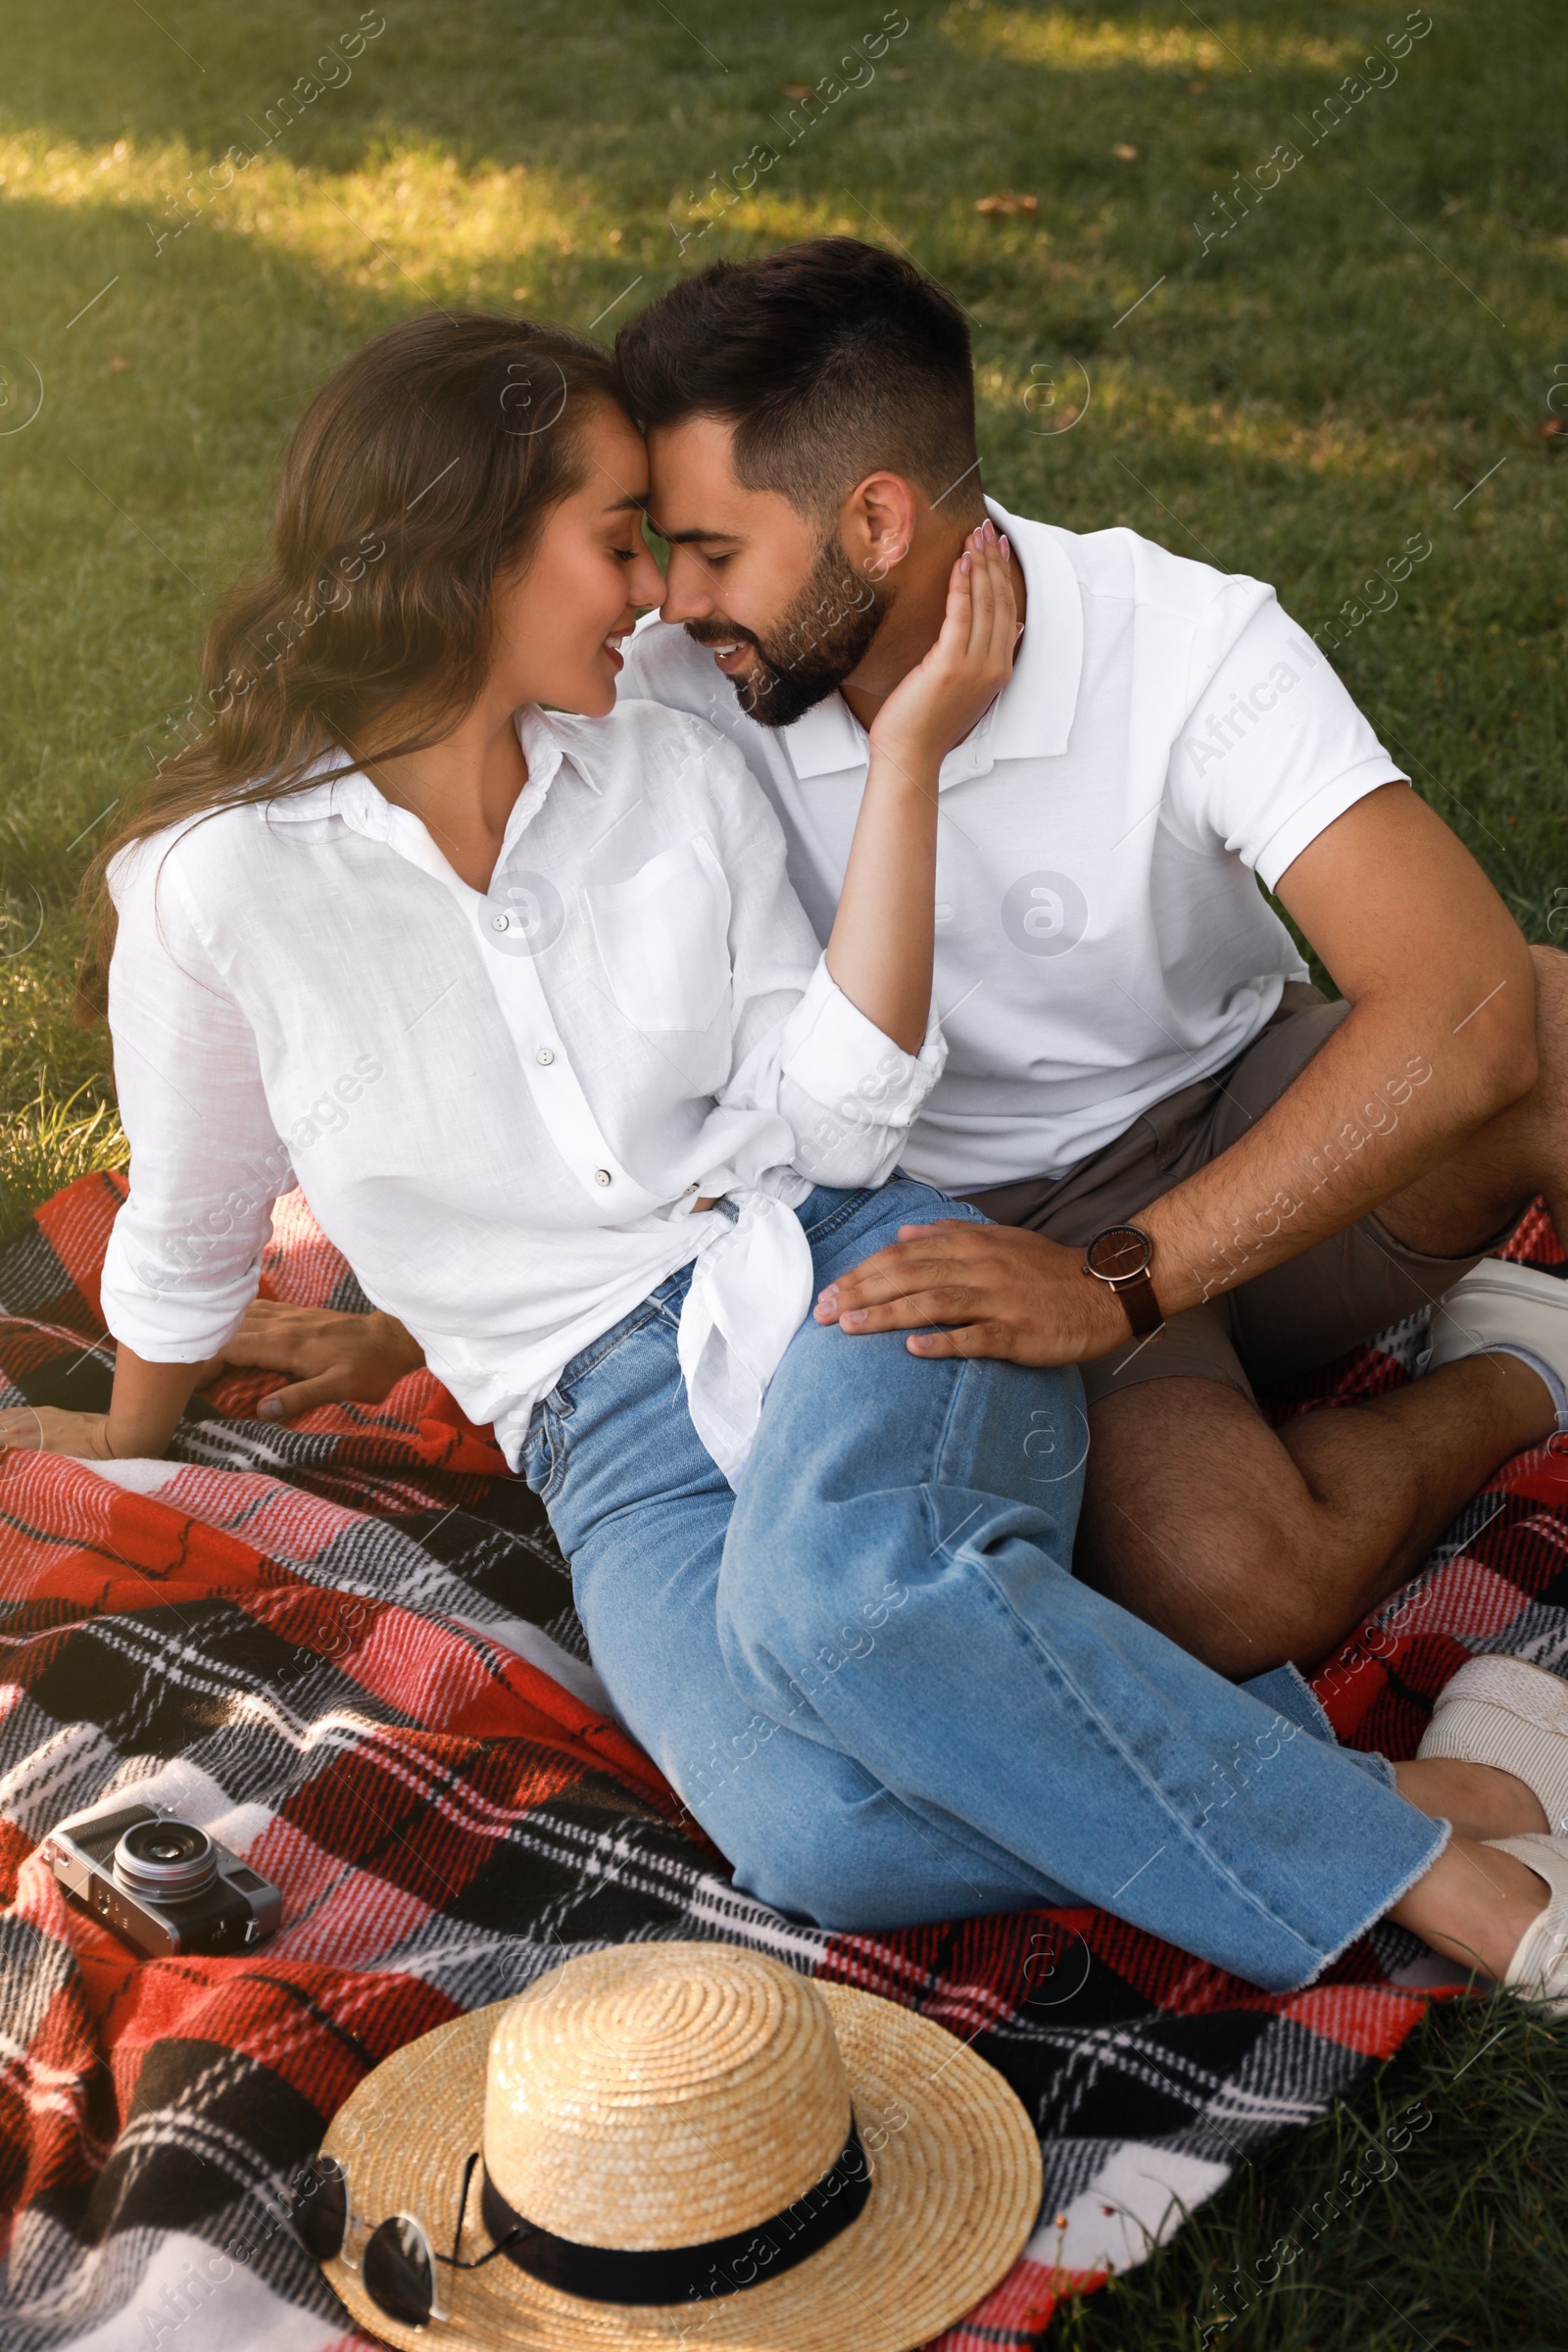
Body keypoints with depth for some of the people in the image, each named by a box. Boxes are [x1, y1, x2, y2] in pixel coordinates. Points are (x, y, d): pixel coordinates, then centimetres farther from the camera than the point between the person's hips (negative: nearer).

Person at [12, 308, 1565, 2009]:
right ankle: (1379, 1793, -20)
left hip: (845, 1281, 1)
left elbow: (830, 1125, -4)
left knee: (830, 1574, -37)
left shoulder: (676, 770, 6)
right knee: (819, 1837, -32)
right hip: (618, 1433, -1)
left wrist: (905, 761, -6)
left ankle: (1428, 1863, -25)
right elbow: (190, 1230, 15)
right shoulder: (225, 883, -2)